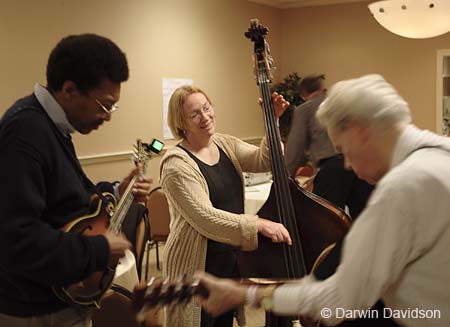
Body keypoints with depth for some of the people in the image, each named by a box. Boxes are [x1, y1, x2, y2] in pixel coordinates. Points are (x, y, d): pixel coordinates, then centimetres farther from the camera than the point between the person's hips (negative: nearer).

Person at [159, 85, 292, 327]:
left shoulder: (225, 144, 4)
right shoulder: (177, 163, -18)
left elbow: (264, 160, -7)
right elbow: (205, 218, -26)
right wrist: (258, 224, -32)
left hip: (231, 259, 7)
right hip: (198, 266, -7)